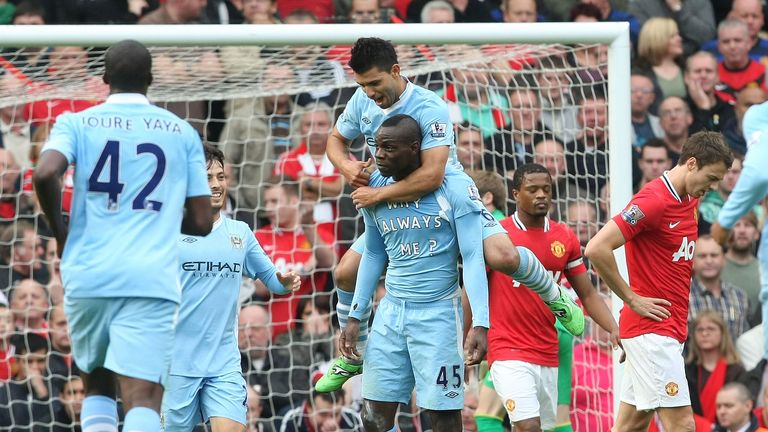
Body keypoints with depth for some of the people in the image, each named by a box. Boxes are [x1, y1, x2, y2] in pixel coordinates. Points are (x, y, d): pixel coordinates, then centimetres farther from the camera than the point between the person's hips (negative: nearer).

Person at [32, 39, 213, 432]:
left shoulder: (77, 123, 8)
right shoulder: (182, 132, 12)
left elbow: (45, 174, -12)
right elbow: (201, 222, 9)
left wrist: (60, 232, 6)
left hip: (88, 277, 1)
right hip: (152, 281, -1)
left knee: (97, 388, 21)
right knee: (143, 400, -11)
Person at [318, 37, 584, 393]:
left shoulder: (430, 109, -29)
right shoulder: (362, 102, -8)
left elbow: (432, 175, -38)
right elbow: (335, 139, 9)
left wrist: (378, 194, -34)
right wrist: (346, 167, -14)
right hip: (395, 206, 6)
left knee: (502, 256, -26)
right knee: (346, 273, 0)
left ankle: (554, 296, 6)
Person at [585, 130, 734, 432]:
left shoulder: (690, 201, 12)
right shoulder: (654, 201, -16)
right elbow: (596, 249, -23)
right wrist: (632, 299, -15)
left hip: (671, 326, 9)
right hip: (652, 327, -9)